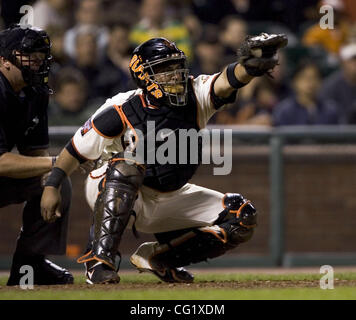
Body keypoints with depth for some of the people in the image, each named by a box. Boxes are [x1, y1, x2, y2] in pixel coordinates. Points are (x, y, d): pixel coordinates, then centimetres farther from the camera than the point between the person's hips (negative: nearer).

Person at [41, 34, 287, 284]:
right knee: (128, 164, -39)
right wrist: (52, 186, -9)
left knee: (242, 218, -7)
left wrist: (249, 66, -54)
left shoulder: (194, 98, -13)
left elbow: (226, 81, -33)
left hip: (170, 198, 5)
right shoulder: (122, 112, -20)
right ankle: (99, 260, -38)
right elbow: (78, 149, -9)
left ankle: (158, 257, 1)